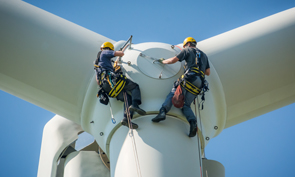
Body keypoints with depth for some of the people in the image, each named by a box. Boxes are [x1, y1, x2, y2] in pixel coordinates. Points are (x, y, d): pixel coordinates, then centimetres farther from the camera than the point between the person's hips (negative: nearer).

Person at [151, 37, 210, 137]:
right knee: (186, 105, 6)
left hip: (189, 78, -5)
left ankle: (163, 112, -26)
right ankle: (193, 122, -20)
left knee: (172, 94, 0)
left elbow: (174, 60, 10)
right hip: (198, 85, 5)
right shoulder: (204, 55, 31)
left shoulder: (188, 50, 14)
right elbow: (208, 72, 26)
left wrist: (163, 61, 26)